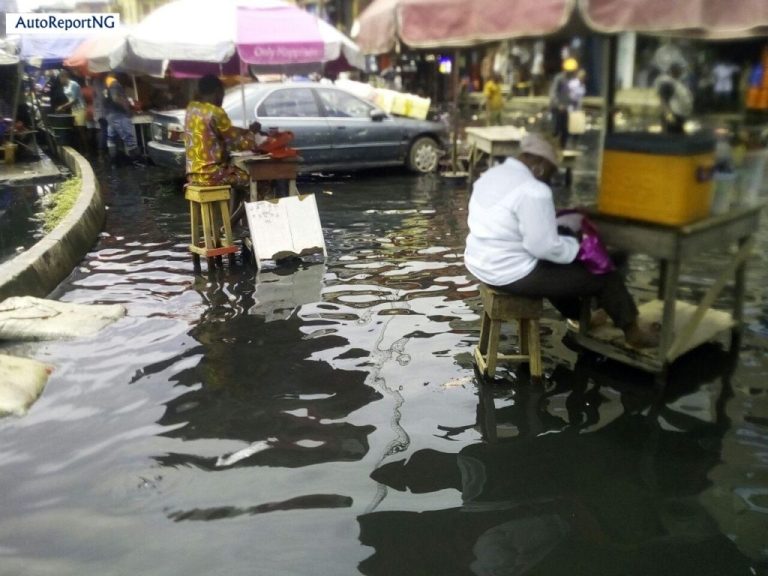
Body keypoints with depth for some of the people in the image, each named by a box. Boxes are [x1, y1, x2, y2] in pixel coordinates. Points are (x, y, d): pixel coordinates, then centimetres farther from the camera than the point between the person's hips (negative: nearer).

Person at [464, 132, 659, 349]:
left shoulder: (490, 175, 5)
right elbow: (544, 247, -24)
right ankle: (631, 330, 27)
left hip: (480, 263, 9)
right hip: (512, 274, -9)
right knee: (603, 276, 6)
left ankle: (579, 316, 52)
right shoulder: (533, 190, -24)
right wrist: (577, 246, -5)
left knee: (558, 267, 35)